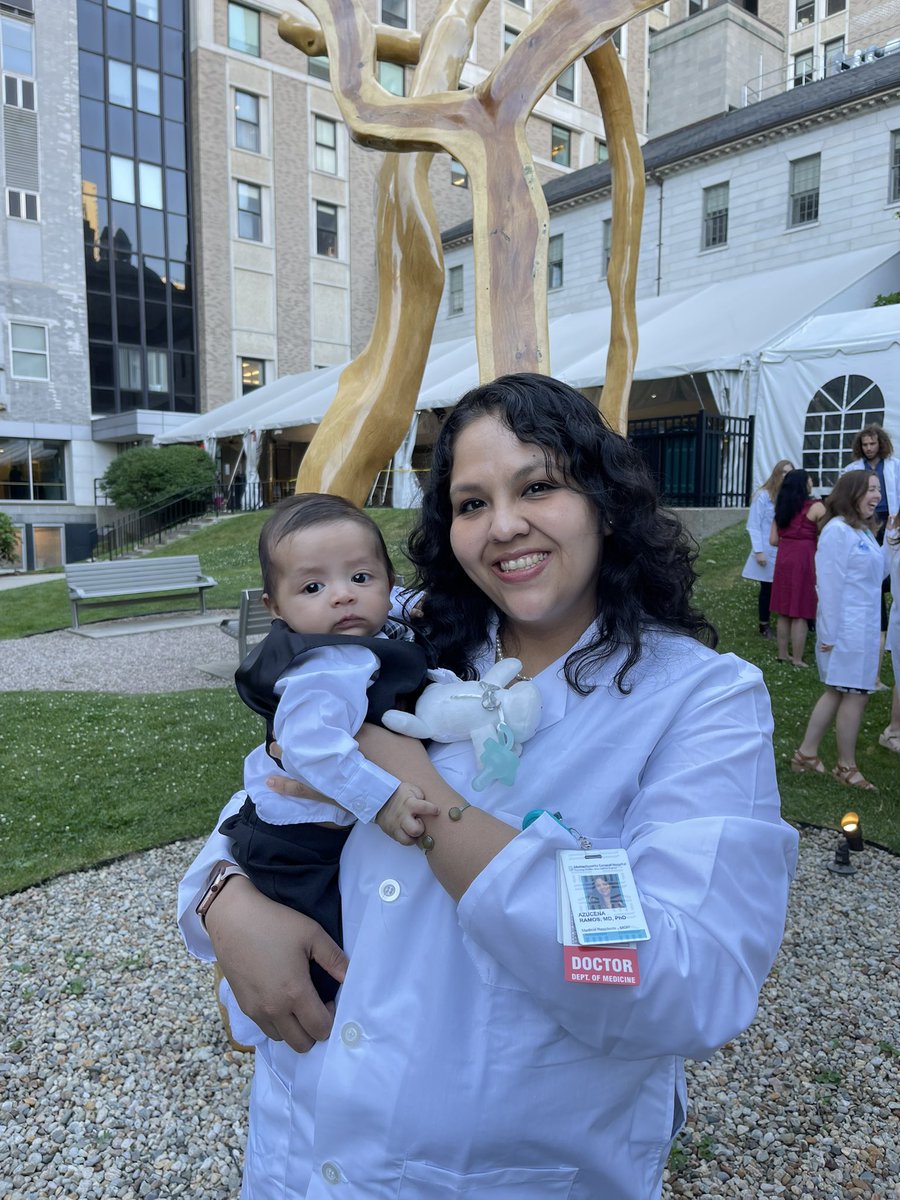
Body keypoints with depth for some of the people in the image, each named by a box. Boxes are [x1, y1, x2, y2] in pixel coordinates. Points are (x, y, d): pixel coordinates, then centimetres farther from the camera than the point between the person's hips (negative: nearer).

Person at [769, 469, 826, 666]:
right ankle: (797, 660, 5)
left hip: (783, 559, 6)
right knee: (800, 614, 0)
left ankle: (783, 654, 22)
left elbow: (773, 540, 11)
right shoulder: (815, 506, -7)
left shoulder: (782, 508, 11)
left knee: (784, 612, 14)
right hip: (804, 559, -6)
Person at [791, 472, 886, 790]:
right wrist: (829, 634, -18)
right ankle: (847, 767, 13)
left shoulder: (864, 531, 13)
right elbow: (830, 583, -18)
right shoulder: (838, 530, -16)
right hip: (847, 629, -9)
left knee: (838, 692, 13)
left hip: (864, 627, 9)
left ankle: (806, 754, 21)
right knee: (855, 695, -1)